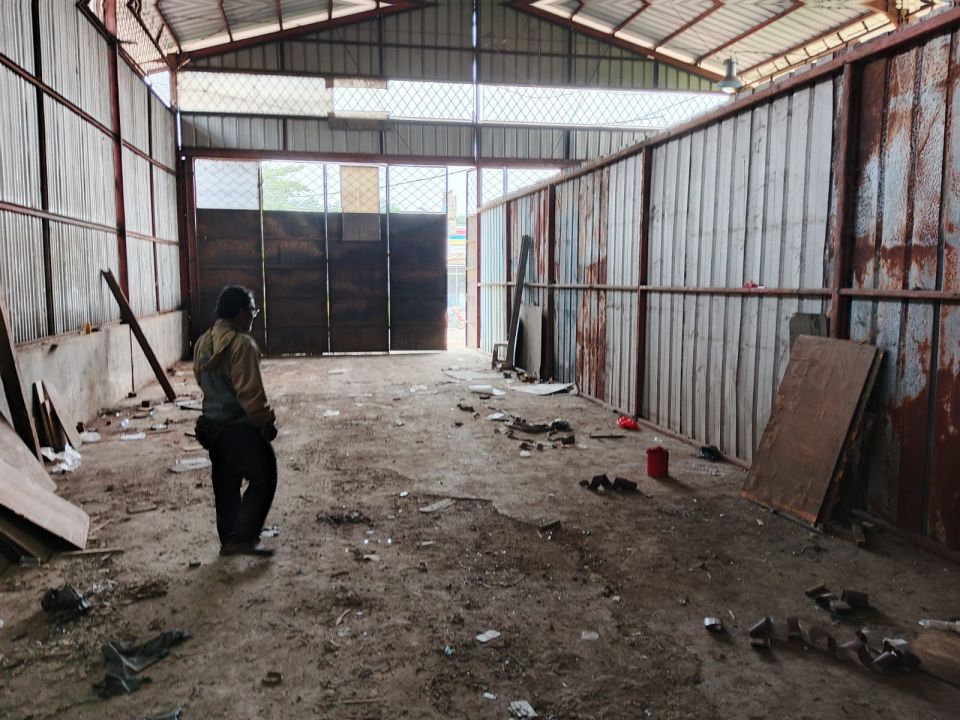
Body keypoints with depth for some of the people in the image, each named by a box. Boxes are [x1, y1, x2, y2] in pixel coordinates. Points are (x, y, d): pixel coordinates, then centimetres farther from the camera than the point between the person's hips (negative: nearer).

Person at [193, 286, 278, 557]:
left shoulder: (203, 342, 8)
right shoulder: (242, 344, -19)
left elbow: (202, 380, 15)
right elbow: (251, 392, -21)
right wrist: (266, 423, -11)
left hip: (211, 423, 9)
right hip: (239, 426, -9)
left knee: (226, 484, 16)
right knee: (263, 479, 1)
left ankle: (228, 540, 24)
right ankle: (243, 538, -1)